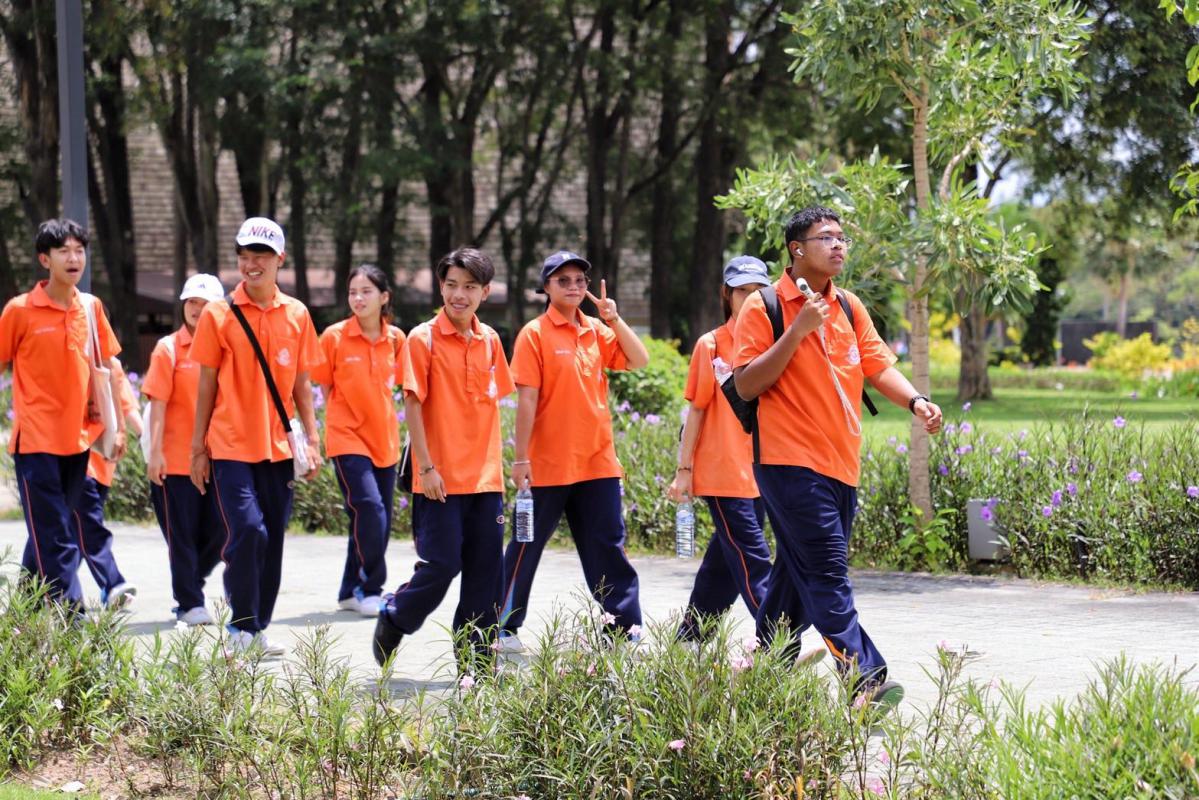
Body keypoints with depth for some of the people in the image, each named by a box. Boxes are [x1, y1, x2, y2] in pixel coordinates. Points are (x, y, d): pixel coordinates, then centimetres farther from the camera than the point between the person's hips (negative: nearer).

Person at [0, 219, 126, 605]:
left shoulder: (91, 307, 6)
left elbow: (108, 368, 14)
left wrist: (118, 425, 12)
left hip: (76, 439, 5)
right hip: (36, 440, -5)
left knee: (48, 534, 13)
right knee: (54, 538, -6)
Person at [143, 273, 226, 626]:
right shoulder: (169, 348, -3)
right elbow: (158, 403, -6)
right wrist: (155, 451, -13)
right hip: (176, 459, -4)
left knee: (217, 531, 5)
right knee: (182, 534, 1)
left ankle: (189, 588, 25)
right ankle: (189, 604, 9)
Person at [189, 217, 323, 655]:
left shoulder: (296, 314, 6)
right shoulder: (218, 314, -1)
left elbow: (301, 384, 11)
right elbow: (207, 384, 2)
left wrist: (312, 440, 5)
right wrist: (197, 448, 1)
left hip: (278, 447, 3)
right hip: (230, 445, -3)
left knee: (272, 540, 6)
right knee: (248, 531, -15)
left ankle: (257, 628, 19)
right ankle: (241, 627, -1)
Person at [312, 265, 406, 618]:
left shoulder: (395, 339, 2)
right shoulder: (334, 337, -7)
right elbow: (323, 387, 2)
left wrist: (381, 416, 10)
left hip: (384, 440, 5)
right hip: (347, 439, -4)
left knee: (379, 519, 8)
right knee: (369, 508, -19)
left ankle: (351, 591, 22)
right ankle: (371, 589, -8)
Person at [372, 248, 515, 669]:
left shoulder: (489, 340, 9)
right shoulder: (424, 338, -6)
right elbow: (413, 404, -8)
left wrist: (497, 465, 13)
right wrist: (426, 466, -13)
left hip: (485, 478, 5)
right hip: (441, 479, -5)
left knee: (486, 572, 5)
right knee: (441, 565, -6)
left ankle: (477, 662, 12)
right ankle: (393, 619, 20)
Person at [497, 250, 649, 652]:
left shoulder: (596, 331, 9)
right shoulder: (535, 334, -7)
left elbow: (639, 360, 5)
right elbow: (526, 399, -11)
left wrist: (615, 320, -7)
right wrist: (520, 458, -14)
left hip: (597, 461, 5)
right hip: (548, 464, -4)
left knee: (608, 546, 5)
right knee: (527, 547, 5)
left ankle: (626, 626, 9)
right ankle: (504, 627, 16)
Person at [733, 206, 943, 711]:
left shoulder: (850, 308, 15)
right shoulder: (763, 308, -4)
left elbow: (878, 366, 14)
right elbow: (746, 384, -10)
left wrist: (915, 401, -6)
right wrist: (797, 331, -17)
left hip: (840, 464, 7)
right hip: (790, 461, -7)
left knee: (799, 573, 13)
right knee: (827, 574, -15)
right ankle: (865, 679, -23)